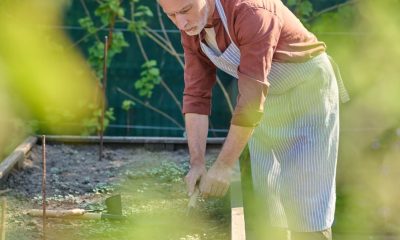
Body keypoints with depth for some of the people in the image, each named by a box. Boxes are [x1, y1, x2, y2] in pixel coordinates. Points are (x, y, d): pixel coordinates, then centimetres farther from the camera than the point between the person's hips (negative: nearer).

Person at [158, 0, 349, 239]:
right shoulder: (192, 31, -10)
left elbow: (251, 98, -35)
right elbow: (196, 96, -9)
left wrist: (224, 166, -33)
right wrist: (197, 162, -18)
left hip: (308, 91, -7)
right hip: (267, 103, 7)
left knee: (304, 201, -8)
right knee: (264, 196, 6)